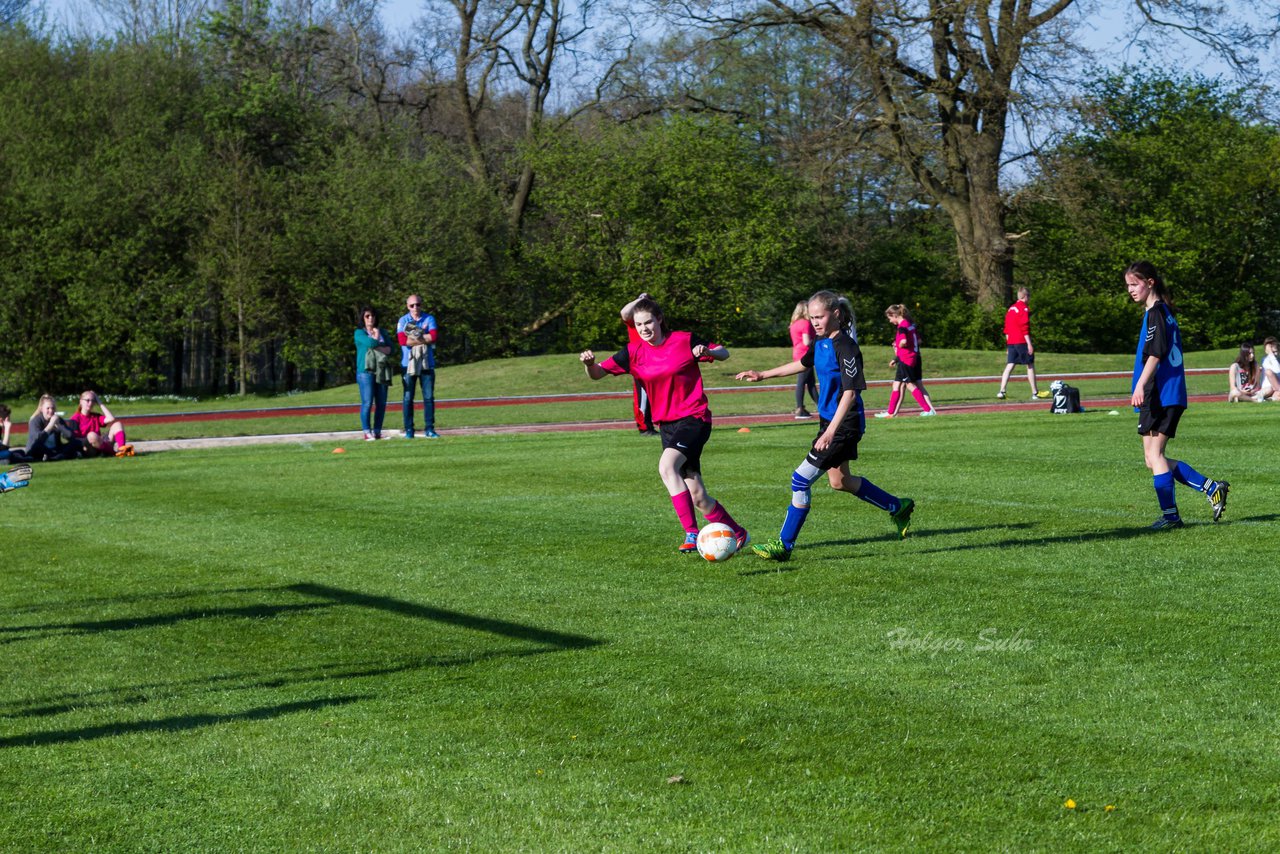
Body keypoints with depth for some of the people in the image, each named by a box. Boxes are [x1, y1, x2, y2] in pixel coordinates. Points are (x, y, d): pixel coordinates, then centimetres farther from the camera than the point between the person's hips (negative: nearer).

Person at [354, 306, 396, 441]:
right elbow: (371, 343, -14)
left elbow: (389, 349, 5)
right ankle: (367, 432, -7)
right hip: (366, 371, -5)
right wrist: (376, 336, 6)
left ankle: (377, 431, 9)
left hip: (381, 371, 5)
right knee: (367, 403, -9)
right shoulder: (359, 333, 5)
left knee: (381, 403, 2)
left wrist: (376, 346, -9)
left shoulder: (381, 332, 19)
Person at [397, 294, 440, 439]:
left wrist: (414, 337, -11)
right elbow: (402, 340, -12)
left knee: (429, 397, 0)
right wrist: (424, 338, -11)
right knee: (408, 398, 0)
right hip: (408, 364, -1)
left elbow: (434, 336, -11)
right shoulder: (403, 321, 3)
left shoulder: (429, 319, 6)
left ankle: (429, 429, 4)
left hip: (427, 363, 1)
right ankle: (408, 430, 3)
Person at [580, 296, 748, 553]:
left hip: (694, 417, -5)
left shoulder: (684, 340, -6)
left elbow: (723, 353, 4)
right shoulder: (634, 352, 2)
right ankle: (738, 533, 23)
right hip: (666, 424, 5)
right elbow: (597, 374, -4)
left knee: (667, 466, -29)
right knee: (697, 496, 4)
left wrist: (707, 351, -18)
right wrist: (590, 363, -26)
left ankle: (692, 533, -28)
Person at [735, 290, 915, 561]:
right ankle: (898, 507, 40)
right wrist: (763, 375, 28)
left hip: (845, 424, -10)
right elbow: (802, 364, 26)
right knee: (840, 481, 22)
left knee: (801, 480, -9)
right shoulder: (821, 343, 5)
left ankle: (784, 545, 1)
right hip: (829, 419, 10)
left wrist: (830, 432, -31)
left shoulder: (846, 347, -21)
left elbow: (850, 393, -25)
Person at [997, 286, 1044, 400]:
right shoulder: (1024, 308, -9)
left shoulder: (1010, 309, 15)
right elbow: (1025, 328, -15)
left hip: (1011, 342, 7)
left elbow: (1006, 328, 17)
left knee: (1009, 366, 3)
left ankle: (1001, 391, -8)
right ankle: (1035, 393, 5)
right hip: (1022, 342, -7)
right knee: (1030, 365, 2)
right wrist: (1029, 344, -15)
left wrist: (1007, 344, 21)